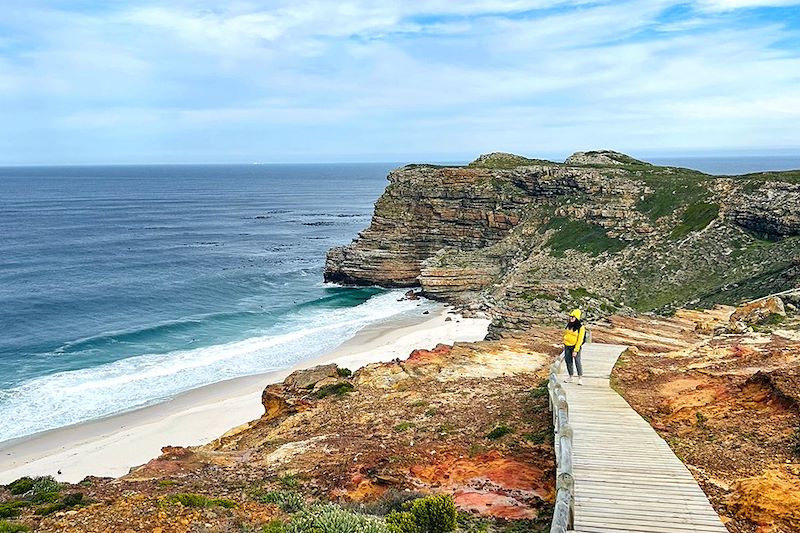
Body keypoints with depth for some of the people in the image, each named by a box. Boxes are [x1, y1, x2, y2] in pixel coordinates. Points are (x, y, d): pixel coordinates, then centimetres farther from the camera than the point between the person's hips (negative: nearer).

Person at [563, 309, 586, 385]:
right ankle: (570, 377, 21)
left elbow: (580, 340, -15)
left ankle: (580, 378, 2)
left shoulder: (581, 327, -14)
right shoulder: (568, 325, 4)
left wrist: (576, 350, -18)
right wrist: (564, 344, 17)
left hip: (575, 347, -6)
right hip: (567, 346, 6)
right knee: (568, 361, 10)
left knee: (577, 362, -6)